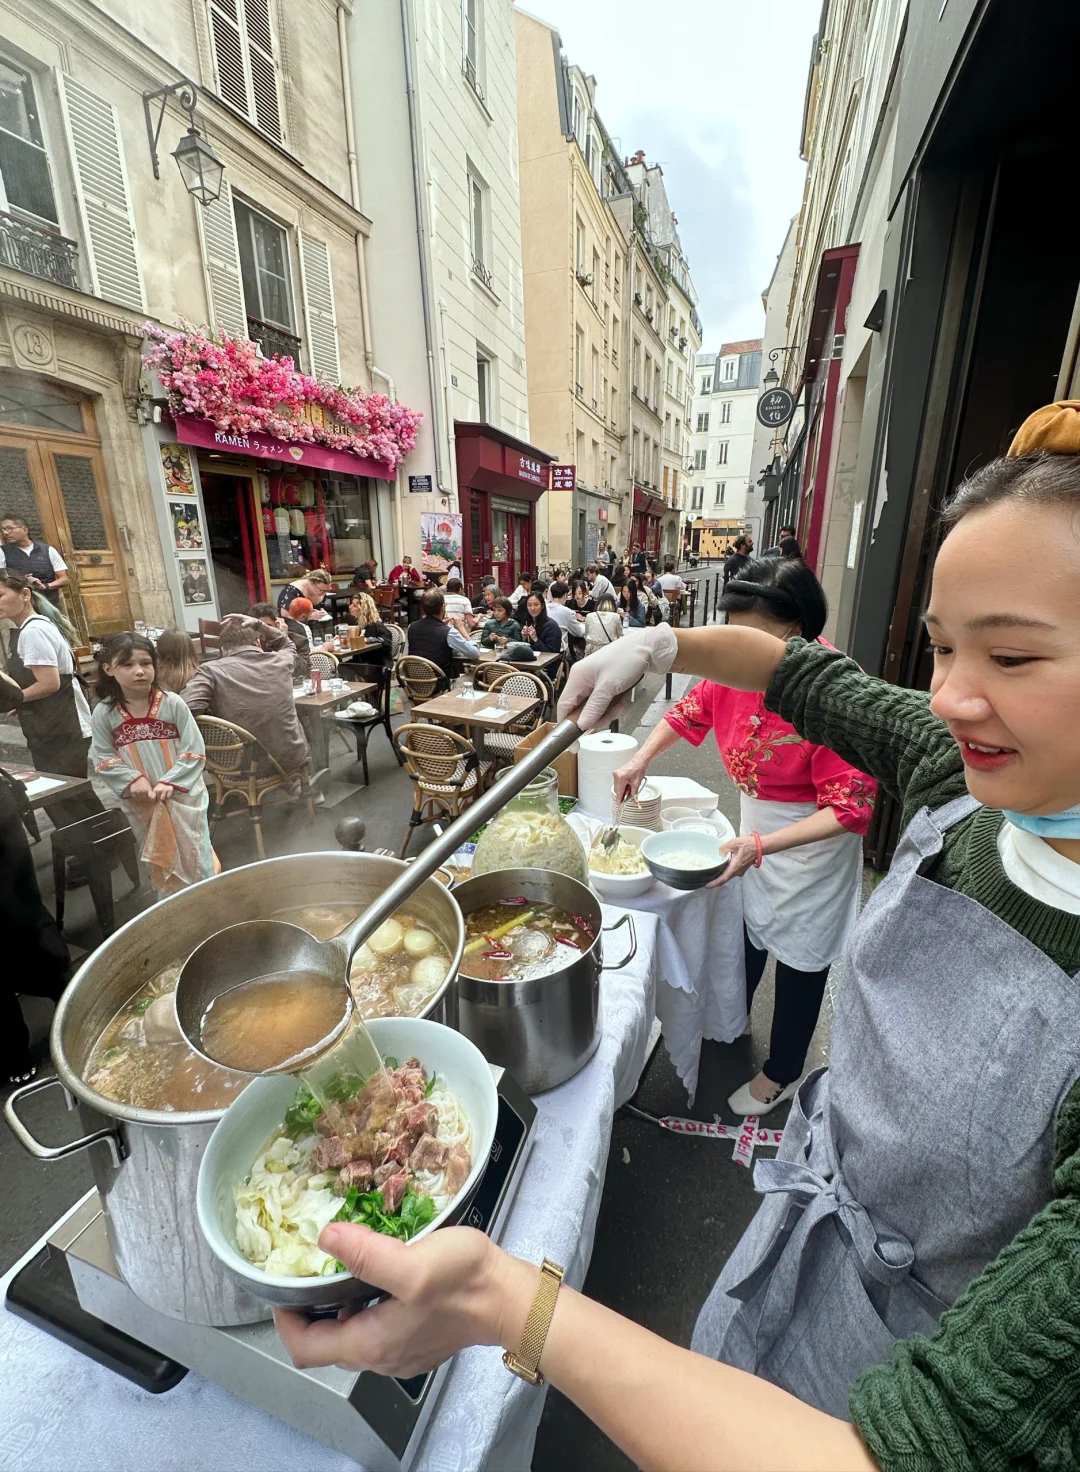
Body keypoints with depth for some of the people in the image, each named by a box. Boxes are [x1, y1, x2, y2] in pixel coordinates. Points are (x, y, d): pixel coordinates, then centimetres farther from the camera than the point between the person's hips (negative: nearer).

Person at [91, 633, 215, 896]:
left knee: (193, 855, 7)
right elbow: (102, 758, -2)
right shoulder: (104, 712, -5)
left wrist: (171, 782, -18)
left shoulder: (172, 703, -11)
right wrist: (132, 780, -16)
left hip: (182, 794, -2)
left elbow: (194, 750, -11)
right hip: (141, 801, 2)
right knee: (158, 859, 18)